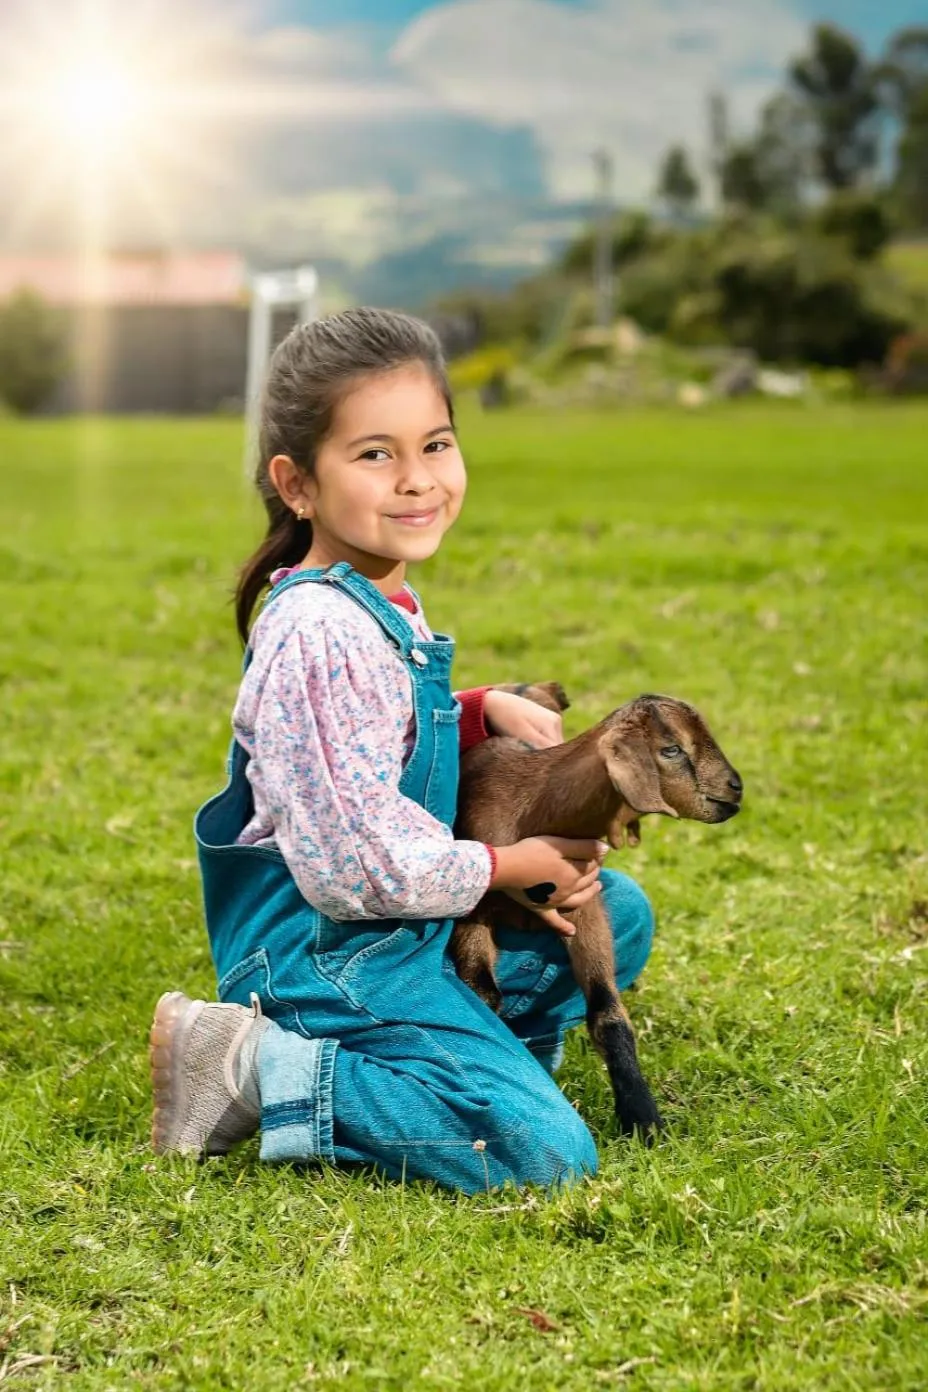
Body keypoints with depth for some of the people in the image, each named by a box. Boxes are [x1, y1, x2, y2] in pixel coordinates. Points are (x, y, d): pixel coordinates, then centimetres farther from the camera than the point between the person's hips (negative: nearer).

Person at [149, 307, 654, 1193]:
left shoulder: (384, 607, 8)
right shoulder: (322, 637, -23)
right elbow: (364, 864, -25)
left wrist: (485, 712, 4)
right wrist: (521, 867, -10)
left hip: (394, 934, 10)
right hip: (328, 948, -10)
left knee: (618, 915, 20)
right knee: (542, 1152, -20)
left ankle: (440, 1059, 7)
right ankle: (259, 1070, -11)